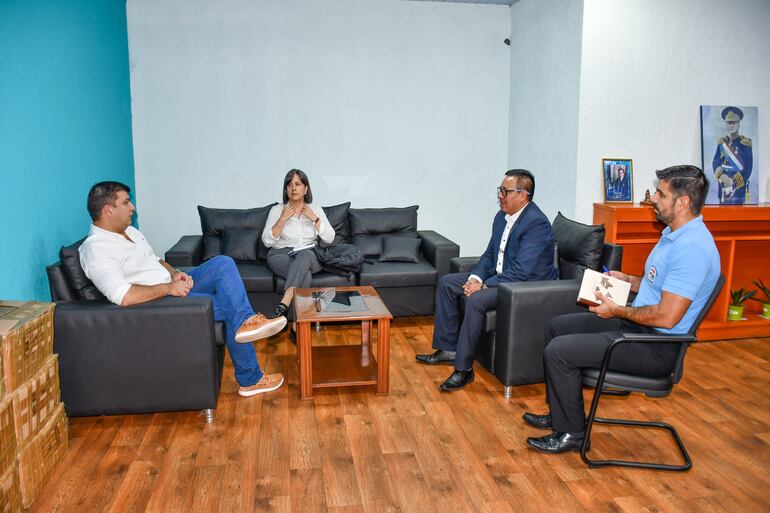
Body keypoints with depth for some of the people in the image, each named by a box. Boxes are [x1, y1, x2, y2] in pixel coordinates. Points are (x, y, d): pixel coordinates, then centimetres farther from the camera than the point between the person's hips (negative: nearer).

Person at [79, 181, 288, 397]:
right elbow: (123, 296, -31)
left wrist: (174, 273, 0)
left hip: (173, 286, 9)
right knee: (230, 305, -16)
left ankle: (246, 321, -25)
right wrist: (168, 288, -24)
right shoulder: (95, 248, -18)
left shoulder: (130, 231, 12)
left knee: (223, 263, -11)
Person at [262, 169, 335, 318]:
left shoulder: (316, 210, 11)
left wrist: (314, 218, -6)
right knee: (305, 274, -35)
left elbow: (329, 238, 1)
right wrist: (283, 219, -10)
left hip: (310, 256, 1)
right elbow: (267, 241, -3)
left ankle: (284, 304, -48)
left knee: (303, 255, -38)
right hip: (281, 256, -1)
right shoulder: (276, 210, 6)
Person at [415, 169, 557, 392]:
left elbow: (521, 271, -28)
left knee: (476, 300, -33)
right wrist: (475, 278, -7)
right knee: (446, 282, 4)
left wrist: (484, 286, -24)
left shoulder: (536, 223, -23)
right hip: (498, 276, 10)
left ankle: (463, 369, -20)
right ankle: (448, 349, 9)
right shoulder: (502, 216, 5)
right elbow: (490, 254, 12)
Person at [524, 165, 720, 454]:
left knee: (558, 351, -19)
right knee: (557, 327, 14)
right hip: (637, 324, 11)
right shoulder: (673, 232, 9)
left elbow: (667, 317, -28)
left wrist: (617, 311, -15)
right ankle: (560, 414, 23)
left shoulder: (691, 248, -25)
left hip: (656, 346, -11)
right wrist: (628, 280, 8)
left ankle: (571, 433, 2)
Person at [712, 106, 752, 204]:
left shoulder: (745, 143, -3)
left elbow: (747, 167, -8)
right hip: (723, 185, 4)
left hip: (738, 185, -4)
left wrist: (734, 182, -16)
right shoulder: (722, 142, 10)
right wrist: (721, 175, -14)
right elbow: (715, 162, 4)